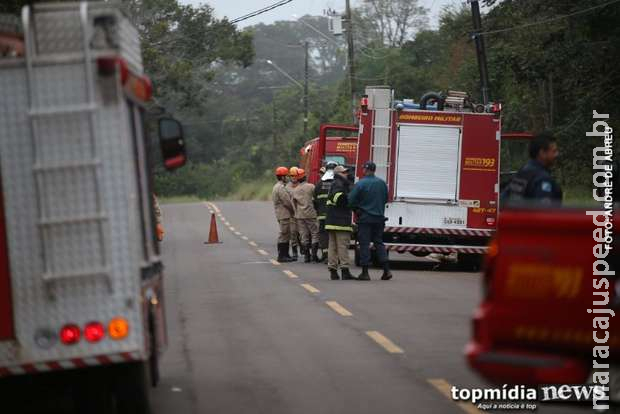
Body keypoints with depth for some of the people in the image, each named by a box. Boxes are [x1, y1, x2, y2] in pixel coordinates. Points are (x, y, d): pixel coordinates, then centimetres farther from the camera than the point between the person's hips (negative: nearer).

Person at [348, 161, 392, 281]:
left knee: (364, 244, 1)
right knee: (379, 242, 14)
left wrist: (356, 209, 8)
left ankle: (365, 272, 1)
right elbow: (386, 199, 13)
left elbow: (351, 200, -11)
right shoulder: (382, 183, 3)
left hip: (365, 218, -5)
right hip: (379, 217, 5)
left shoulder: (360, 184, -12)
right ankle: (386, 270, 5)